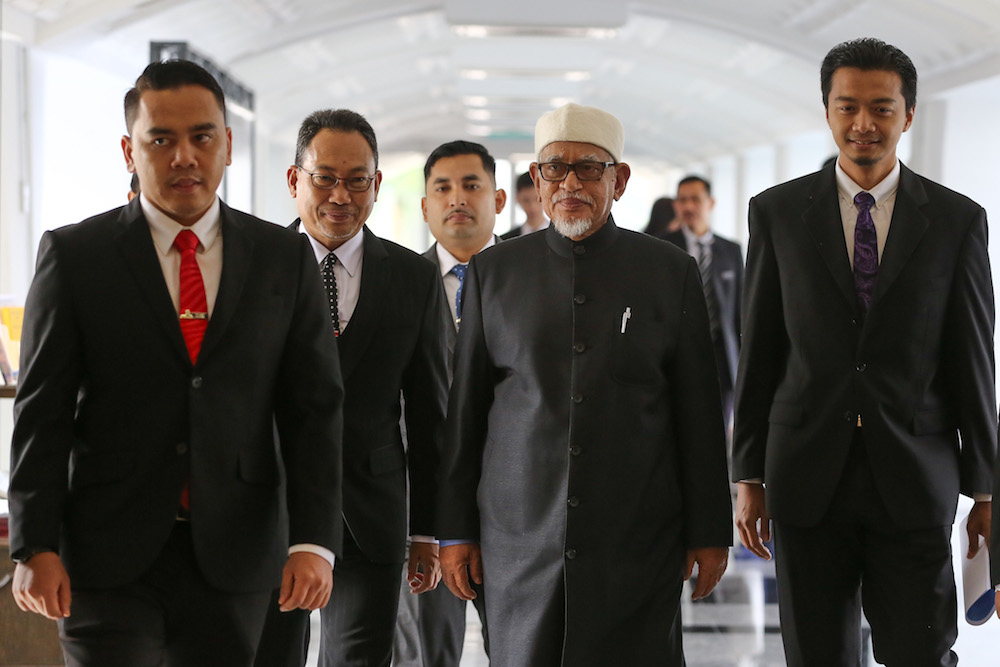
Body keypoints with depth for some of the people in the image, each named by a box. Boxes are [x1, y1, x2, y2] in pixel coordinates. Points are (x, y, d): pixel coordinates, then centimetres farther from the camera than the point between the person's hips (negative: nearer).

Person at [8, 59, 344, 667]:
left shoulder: (286, 258, 6)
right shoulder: (73, 255, 2)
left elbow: (315, 406, 3)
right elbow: (43, 412, 0)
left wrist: (313, 541, -7)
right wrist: (35, 547, -9)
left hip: (235, 558, 2)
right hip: (109, 553, -1)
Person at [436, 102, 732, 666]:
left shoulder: (671, 272, 4)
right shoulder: (494, 272, 7)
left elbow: (699, 409, 5)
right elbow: (465, 407, 8)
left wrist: (709, 531, 3)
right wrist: (455, 530, 5)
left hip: (639, 540, -1)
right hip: (520, 536, 1)